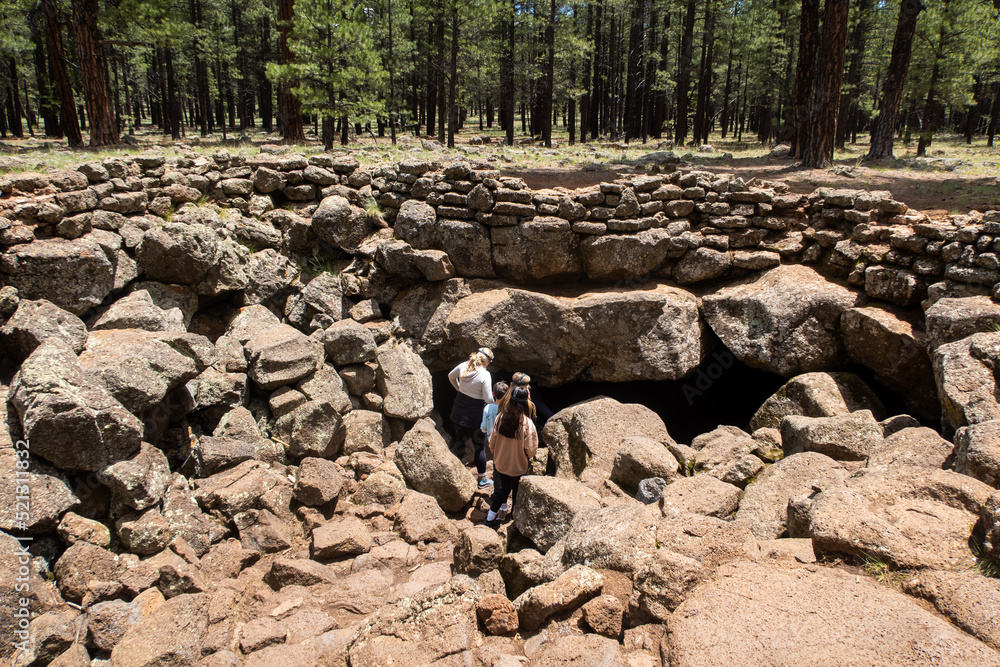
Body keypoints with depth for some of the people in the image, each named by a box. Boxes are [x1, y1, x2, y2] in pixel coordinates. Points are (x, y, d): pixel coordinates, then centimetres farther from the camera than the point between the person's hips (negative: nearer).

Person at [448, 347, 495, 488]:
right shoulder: (485, 375, -22)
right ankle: (482, 479, 21)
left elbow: (451, 377, 14)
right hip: (475, 414, -5)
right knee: (479, 447, 9)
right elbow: (488, 399, -21)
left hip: (459, 411, 6)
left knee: (459, 441, 21)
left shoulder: (463, 366, -5)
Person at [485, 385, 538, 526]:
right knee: (517, 493, 18)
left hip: (500, 463, 4)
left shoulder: (501, 417, -15)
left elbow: (492, 441, -4)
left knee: (504, 488, 25)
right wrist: (528, 456, 5)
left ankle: (491, 516, 29)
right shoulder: (527, 423, -26)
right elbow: (530, 450, -18)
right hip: (518, 466, -4)